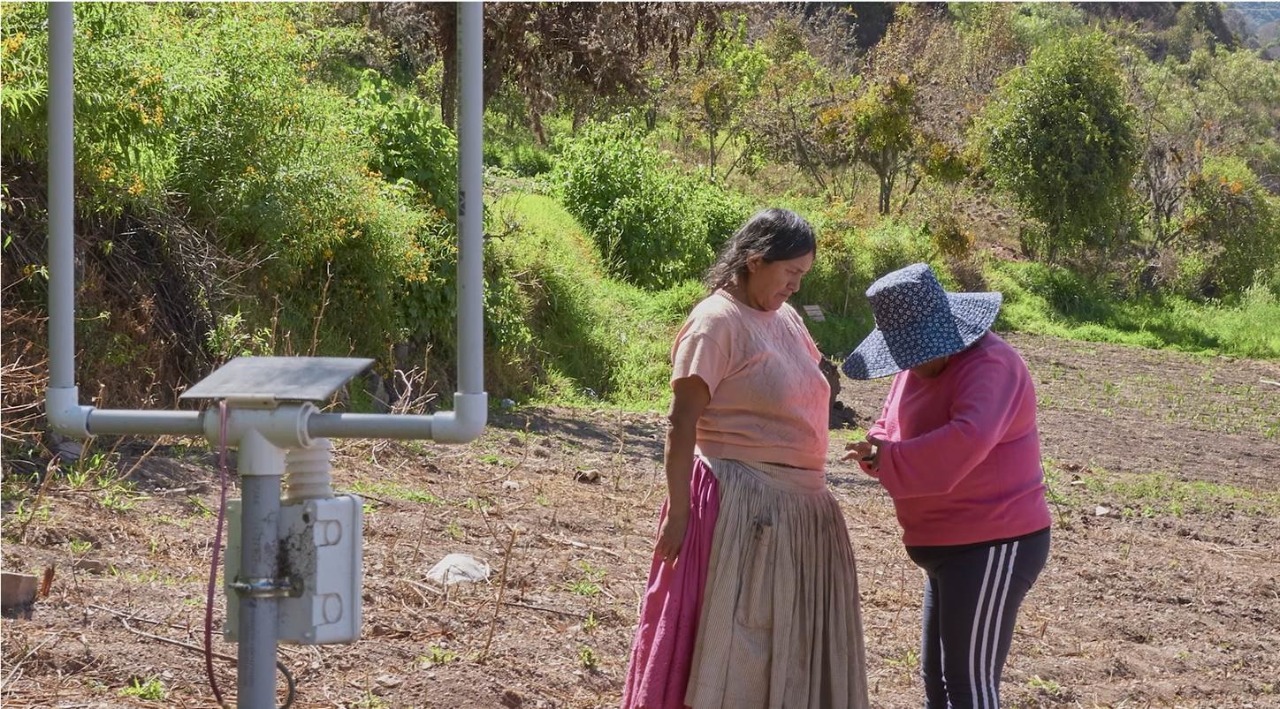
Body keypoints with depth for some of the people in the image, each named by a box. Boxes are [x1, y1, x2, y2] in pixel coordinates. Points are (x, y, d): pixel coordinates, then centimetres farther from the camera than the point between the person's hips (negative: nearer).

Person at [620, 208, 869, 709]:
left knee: (787, 650, 13)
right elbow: (682, 424, -14)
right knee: (721, 648, -4)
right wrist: (678, 512, -18)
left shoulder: (786, 319, 13)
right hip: (740, 505, -8)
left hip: (800, 510, 8)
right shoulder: (717, 321, -11)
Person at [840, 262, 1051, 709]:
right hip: (949, 548, 10)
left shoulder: (988, 365, -21)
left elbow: (970, 437, -38)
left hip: (992, 549, -10)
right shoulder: (918, 368, 10)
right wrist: (877, 449, -8)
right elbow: (893, 431, 17)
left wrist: (889, 458, -29)